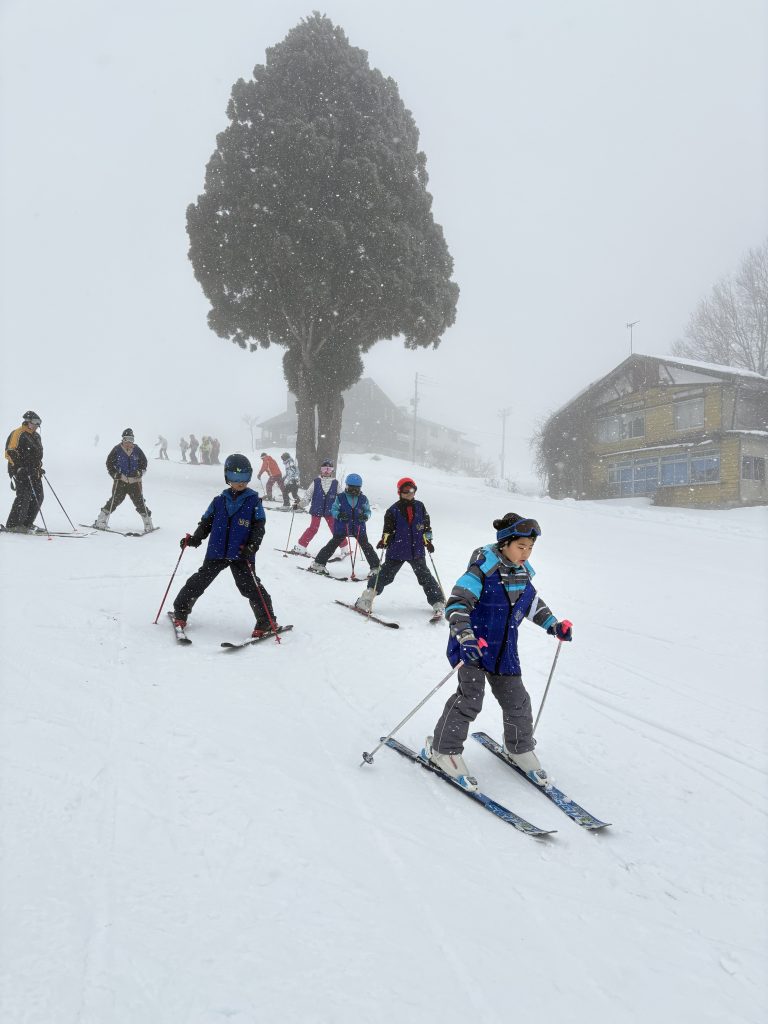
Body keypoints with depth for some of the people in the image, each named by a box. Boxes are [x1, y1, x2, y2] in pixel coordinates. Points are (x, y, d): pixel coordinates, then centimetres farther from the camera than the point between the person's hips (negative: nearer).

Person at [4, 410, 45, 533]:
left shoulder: (36, 436, 19)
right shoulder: (18, 434, -8)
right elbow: (10, 452, -15)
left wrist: (39, 467, 23)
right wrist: (19, 467, -23)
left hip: (34, 473, 9)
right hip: (21, 472, -9)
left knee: (38, 497, 5)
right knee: (24, 496, -15)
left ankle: (26, 524, 12)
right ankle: (13, 525, -9)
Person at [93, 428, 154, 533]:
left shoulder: (137, 450, 4)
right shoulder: (117, 450, -1)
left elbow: (144, 462, 13)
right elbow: (109, 463, 6)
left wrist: (139, 472, -4)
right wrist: (114, 474, -7)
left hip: (134, 480, 1)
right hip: (120, 480, -1)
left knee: (139, 501, -1)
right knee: (116, 500, -9)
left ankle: (148, 524, 8)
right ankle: (101, 521, 1)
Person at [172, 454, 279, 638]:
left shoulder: (253, 501, 0)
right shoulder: (219, 501, 7)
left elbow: (259, 527, -5)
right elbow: (206, 523, 13)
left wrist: (252, 547, -19)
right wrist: (195, 538, -3)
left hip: (241, 555, -3)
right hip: (216, 553, 3)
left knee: (250, 587, -8)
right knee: (198, 582, 6)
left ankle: (267, 621, 3)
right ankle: (180, 613, 24)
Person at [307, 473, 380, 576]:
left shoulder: (363, 499, 2)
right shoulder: (340, 497, -3)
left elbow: (368, 511, 8)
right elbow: (333, 509, 0)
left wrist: (365, 516, -15)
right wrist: (339, 515, -21)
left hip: (359, 527, 1)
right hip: (342, 527, -1)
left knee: (366, 546, 0)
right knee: (333, 544, 0)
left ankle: (375, 567, 8)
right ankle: (318, 564, 8)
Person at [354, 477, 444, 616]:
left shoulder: (420, 507, 6)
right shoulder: (393, 510, -4)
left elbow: (426, 526, 13)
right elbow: (388, 529, -1)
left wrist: (428, 541, 5)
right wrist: (384, 541, -17)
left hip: (417, 551, 3)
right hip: (397, 551, -3)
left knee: (425, 576, 7)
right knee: (385, 575, -1)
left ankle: (438, 602, 11)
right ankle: (366, 599, 7)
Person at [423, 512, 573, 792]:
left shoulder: (522, 574, 4)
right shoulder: (483, 570, -19)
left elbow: (533, 604, 22)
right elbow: (456, 604, -25)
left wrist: (553, 625, 13)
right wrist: (466, 636, -37)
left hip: (503, 651, 7)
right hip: (472, 647, -7)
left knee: (516, 701, 11)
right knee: (470, 699, -15)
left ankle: (519, 749, 34)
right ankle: (442, 748, 2)